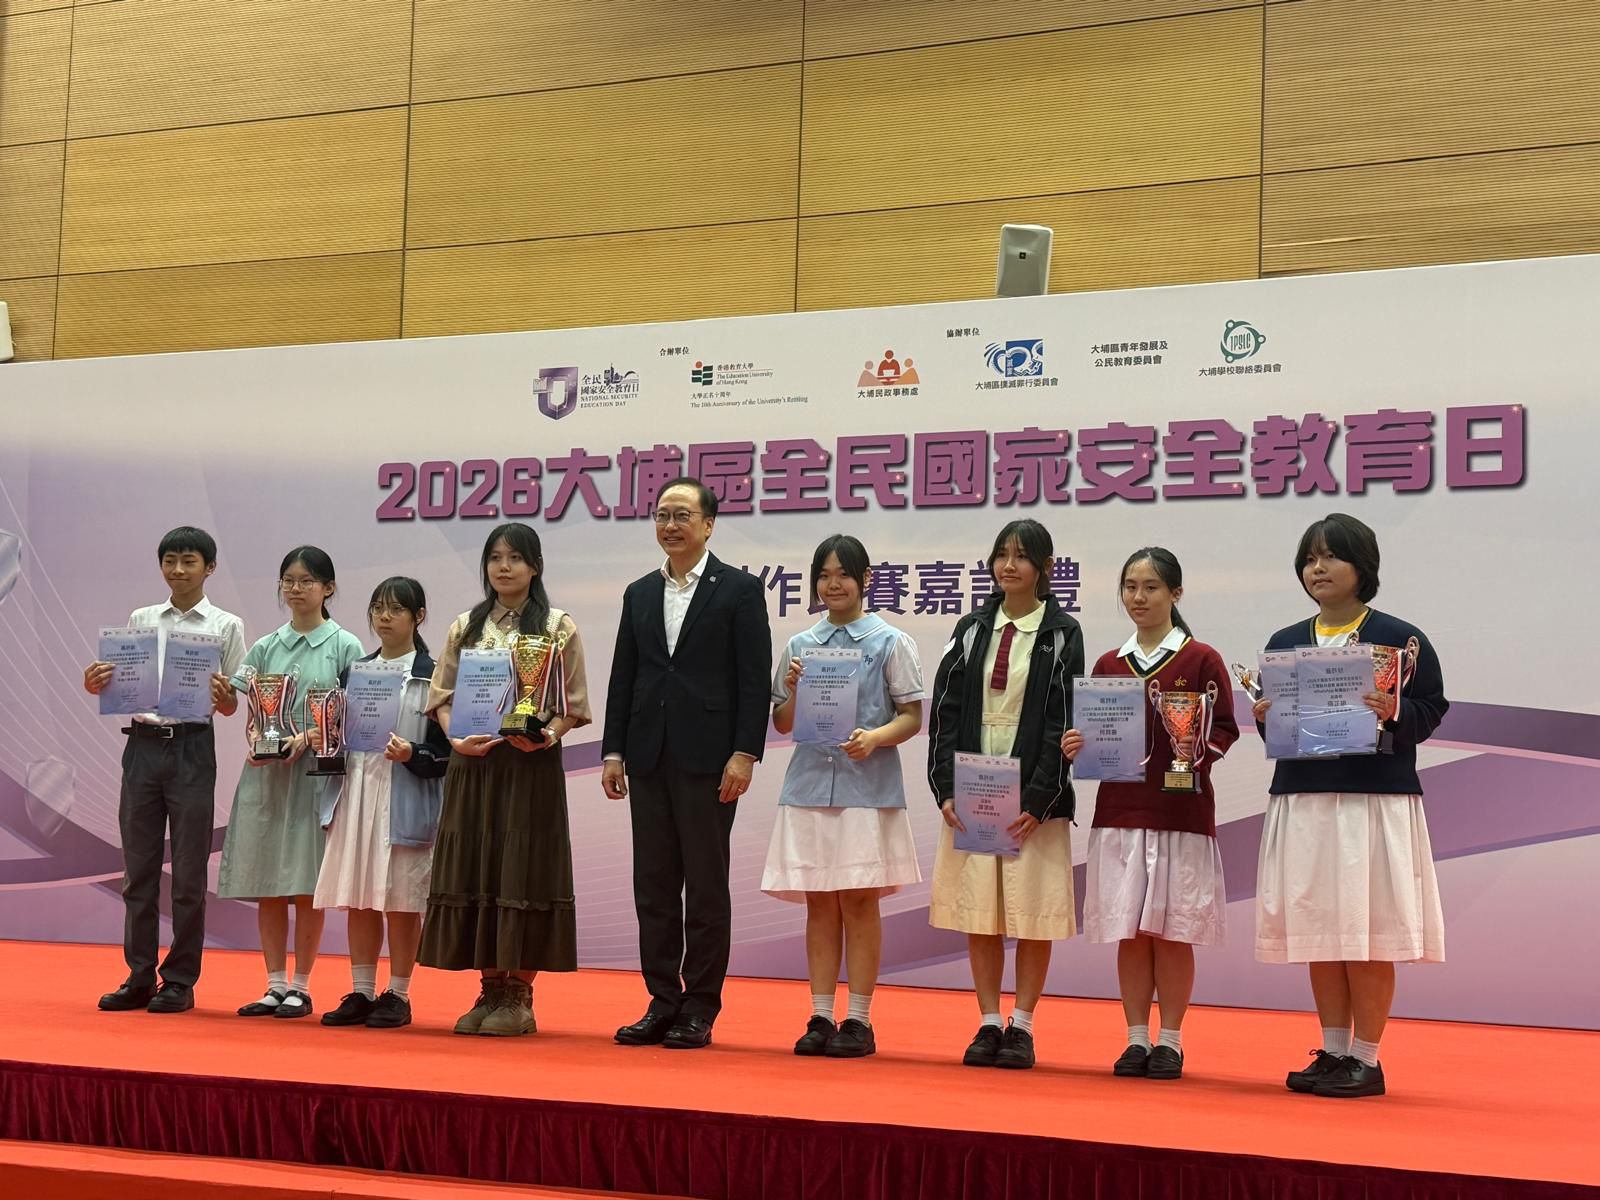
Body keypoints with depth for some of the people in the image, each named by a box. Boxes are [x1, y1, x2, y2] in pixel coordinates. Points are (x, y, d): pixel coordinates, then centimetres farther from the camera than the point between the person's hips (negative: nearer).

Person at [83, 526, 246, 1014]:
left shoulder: (226, 626, 3)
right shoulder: (141, 620, 12)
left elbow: (232, 706, 3)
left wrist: (221, 697, -19)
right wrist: (96, 686, -6)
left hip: (192, 748, -3)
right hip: (142, 745, 3)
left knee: (188, 871, 0)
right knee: (139, 866, 6)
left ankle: (180, 982, 8)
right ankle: (140, 978, 13)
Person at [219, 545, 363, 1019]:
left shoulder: (344, 646, 1)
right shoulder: (265, 648, 12)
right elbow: (252, 713, 12)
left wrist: (307, 738, -16)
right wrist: (254, 739, -9)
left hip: (315, 770, -4)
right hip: (266, 772, 4)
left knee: (306, 885, -2)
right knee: (265, 884, 4)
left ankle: (300, 987, 6)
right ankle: (275, 984, 11)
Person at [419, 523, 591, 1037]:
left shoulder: (558, 628, 3)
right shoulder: (465, 627, 12)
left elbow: (573, 705, 1)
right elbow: (442, 696, 10)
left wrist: (546, 736, -17)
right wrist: (457, 739, -8)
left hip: (531, 765, -3)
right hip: (473, 764, 3)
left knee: (522, 873, -4)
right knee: (473, 871, 2)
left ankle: (519, 996, 2)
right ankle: (490, 989, 11)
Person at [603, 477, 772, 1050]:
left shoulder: (739, 589, 0)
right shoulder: (640, 593, 14)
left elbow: (755, 678, -5)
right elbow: (623, 677, 14)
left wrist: (744, 754, -13)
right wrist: (613, 752, 6)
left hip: (708, 760, -5)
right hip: (649, 759, 5)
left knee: (706, 888, 0)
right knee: (653, 886, 7)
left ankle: (700, 1010, 5)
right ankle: (662, 1003, 14)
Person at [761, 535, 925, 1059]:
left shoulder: (890, 642, 1)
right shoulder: (800, 646, 11)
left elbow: (913, 717, -1)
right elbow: (782, 724, 14)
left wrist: (875, 738, -19)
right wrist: (793, 692, -5)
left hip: (866, 786, -3)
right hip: (810, 784, 3)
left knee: (859, 901, -1)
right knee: (819, 903, 6)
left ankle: (859, 1021, 5)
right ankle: (821, 1018, 11)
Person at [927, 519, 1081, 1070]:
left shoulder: (1063, 634, 0)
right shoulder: (971, 629, 9)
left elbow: (1064, 721, -6)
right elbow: (945, 711, 6)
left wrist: (1039, 800, -14)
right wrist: (946, 789, -5)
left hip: (1033, 797, -3)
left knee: (1033, 915, 1)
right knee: (979, 914, 5)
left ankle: (1022, 1025, 11)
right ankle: (989, 1023, 13)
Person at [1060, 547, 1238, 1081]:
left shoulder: (1201, 660, -1)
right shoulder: (1108, 665, 12)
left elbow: (1223, 731, -2)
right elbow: (1092, 734, 15)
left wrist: (1195, 749, -21)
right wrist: (1076, 747, -6)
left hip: (1181, 812, -4)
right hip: (1119, 811, 4)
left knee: (1171, 931, 1)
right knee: (1128, 931, 5)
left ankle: (1170, 1041, 11)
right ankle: (1136, 1038, 14)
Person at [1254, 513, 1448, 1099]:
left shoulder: (1401, 638, 0)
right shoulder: (1284, 643, 13)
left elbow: (1432, 710, -3)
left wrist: (1393, 711, -22)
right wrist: (1264, 718, -5)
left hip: (1376, 801, -5)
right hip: (1303, 801, 5)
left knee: (1369, 931, -3)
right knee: (1317, 930, 8)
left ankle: (1366, 1058, 6)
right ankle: (1334, 1052, 18)